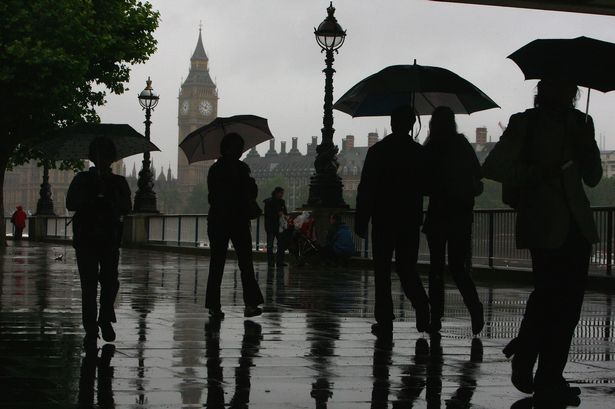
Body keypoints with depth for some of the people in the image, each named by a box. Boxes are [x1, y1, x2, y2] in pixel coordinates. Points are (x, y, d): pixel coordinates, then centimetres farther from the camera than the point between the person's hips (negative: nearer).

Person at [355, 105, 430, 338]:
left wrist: (361, 222, -2)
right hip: (410, 220, 2)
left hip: (383, 220, -2)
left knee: (382, 271, 4)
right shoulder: (420, 152, 0)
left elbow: (365, 189, -6)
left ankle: (385, 322, 0)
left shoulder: (377, 151, -6)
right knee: (407, 268, 13)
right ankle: (422, 311, -6)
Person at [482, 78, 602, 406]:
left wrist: (586, 142, -4)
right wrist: (536, 175, -11)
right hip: (545, 227, -5)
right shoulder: (526, 124, 2)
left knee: (568, 300, 2)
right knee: (552, 296, -10)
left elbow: (593, 178, 11)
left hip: (577, 227, 5)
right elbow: (492, 168, -4)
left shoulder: (579, 124, 15)